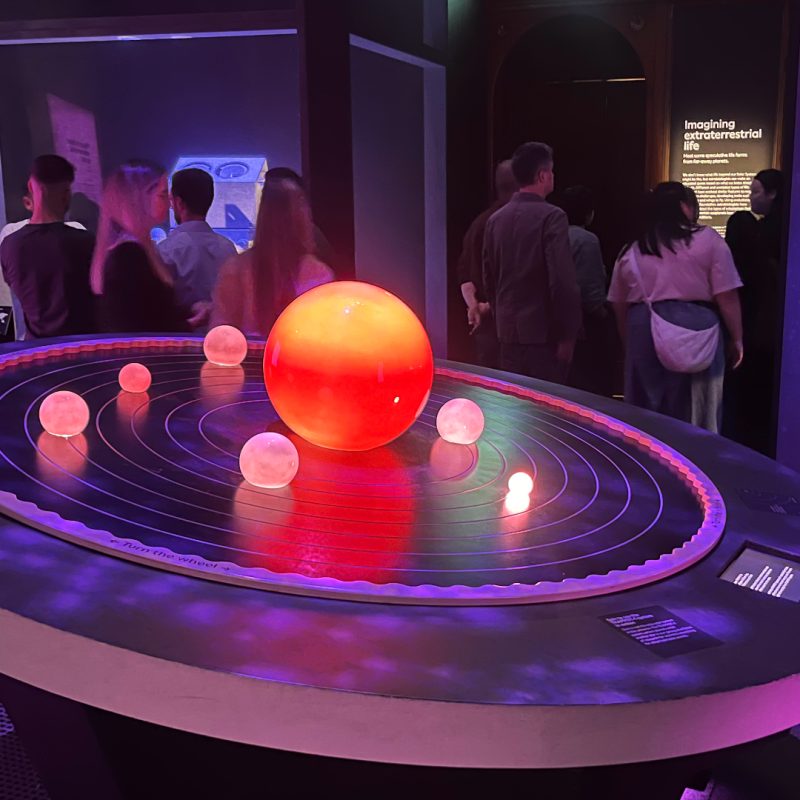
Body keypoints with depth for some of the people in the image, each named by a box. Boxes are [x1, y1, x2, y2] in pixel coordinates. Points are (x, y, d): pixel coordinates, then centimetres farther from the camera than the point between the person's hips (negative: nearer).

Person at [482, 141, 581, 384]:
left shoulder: (495, 219, 8)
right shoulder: (551, 216, -11)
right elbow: (563, 281, -17)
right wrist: (568, 333, -11)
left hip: (508, 332, 6)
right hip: (543, 332, -6)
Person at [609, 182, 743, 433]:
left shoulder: (631, 251, 11)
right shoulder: (707, 240, 0)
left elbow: (620, 306, 15)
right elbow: (727, 298, -4)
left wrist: (630, 343, 26)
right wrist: (736, 339, 5)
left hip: (644, 331, 4)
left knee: (645, 411, 11)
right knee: (695, 412, 4)